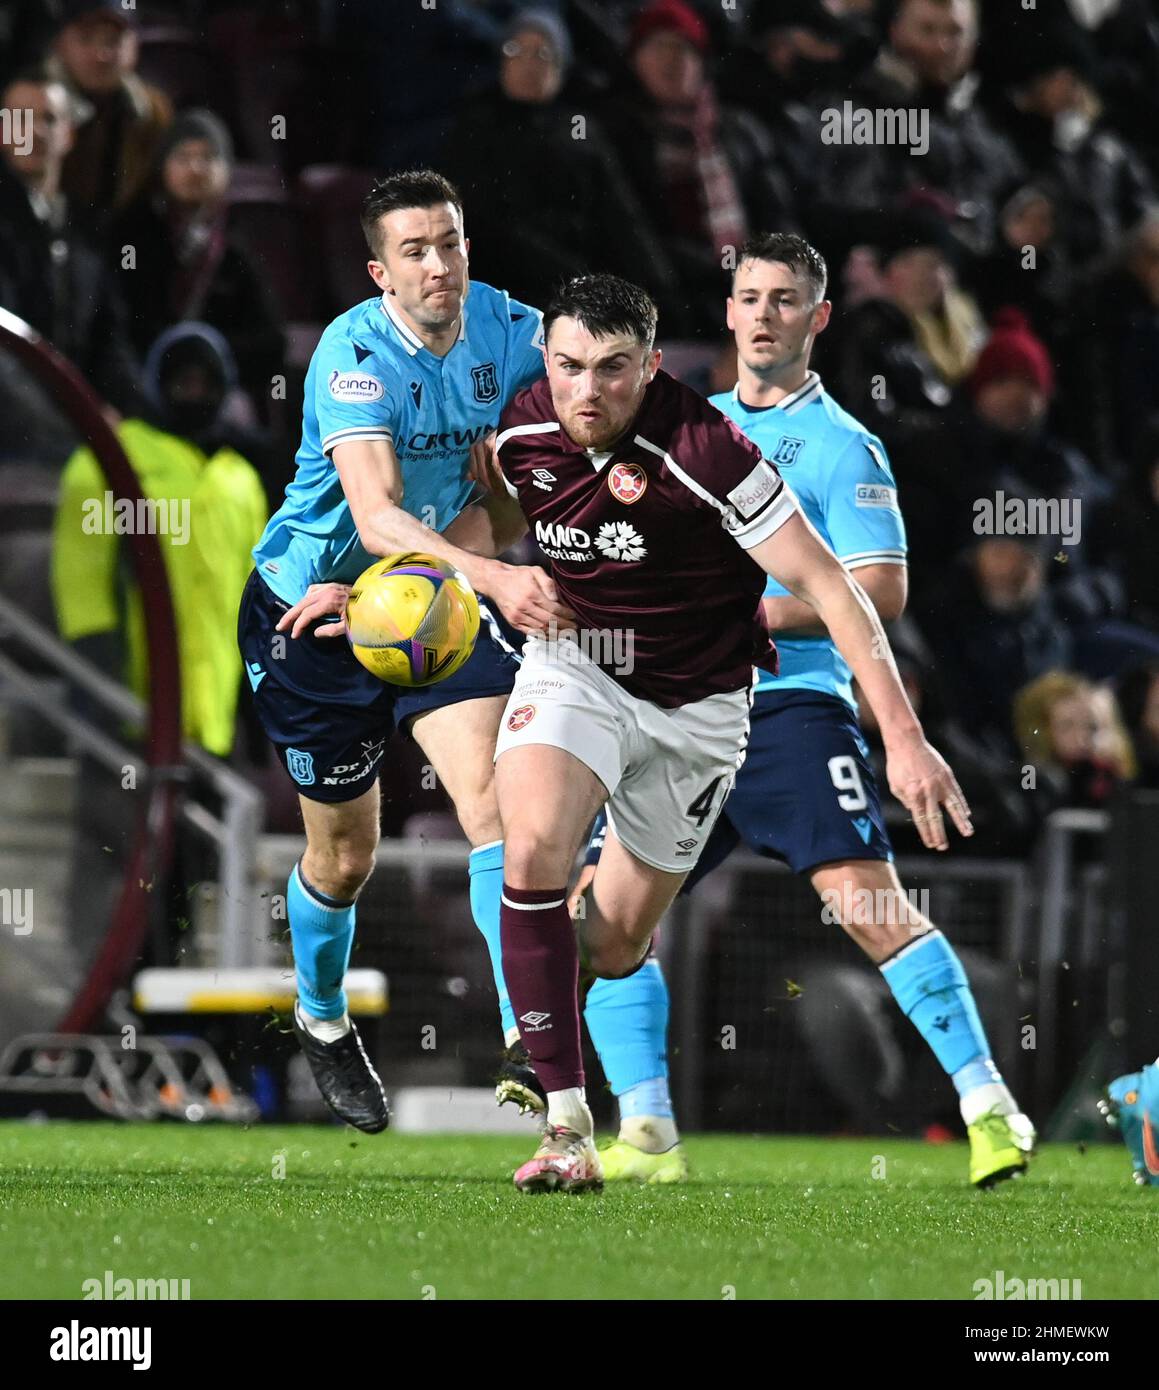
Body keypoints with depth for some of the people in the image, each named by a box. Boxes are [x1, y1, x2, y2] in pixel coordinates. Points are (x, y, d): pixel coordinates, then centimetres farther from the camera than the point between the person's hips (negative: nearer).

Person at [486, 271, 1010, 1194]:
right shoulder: (522, 431, -12)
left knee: (615, 945, 4)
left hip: (695, 708, -2)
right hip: (571, 666, 2)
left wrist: (904, 737, -30)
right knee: (534, 849, -26)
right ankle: (567, 1130, -21)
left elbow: (825, 585, -25)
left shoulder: (702, 453, -28)